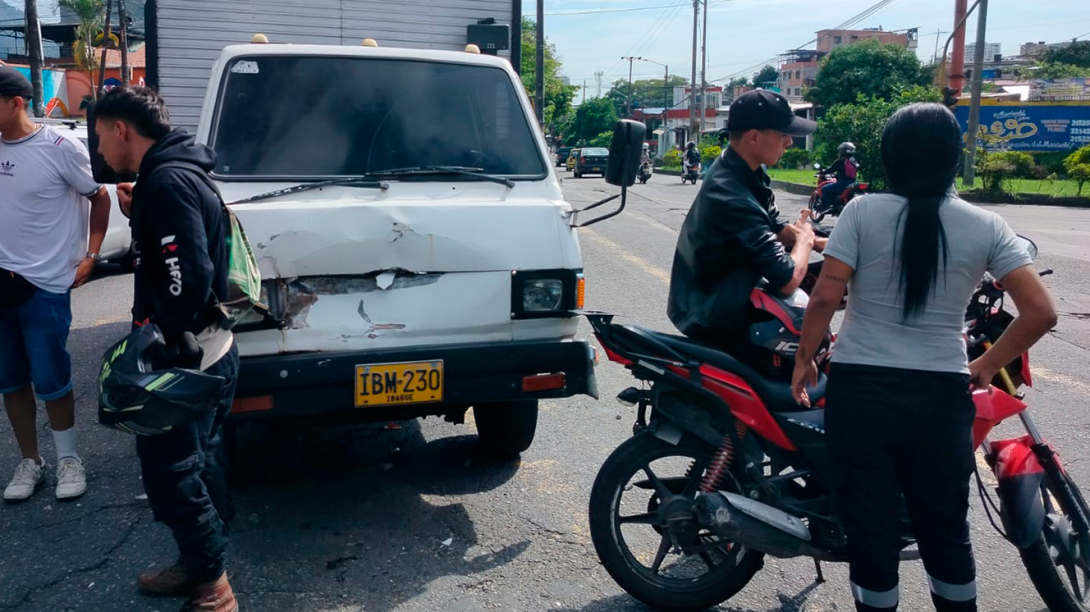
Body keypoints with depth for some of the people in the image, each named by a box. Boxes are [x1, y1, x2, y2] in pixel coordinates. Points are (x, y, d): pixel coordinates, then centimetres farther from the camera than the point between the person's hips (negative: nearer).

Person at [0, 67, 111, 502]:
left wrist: (90, 257, -6)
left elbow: (99, 197, -1)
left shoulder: (60, 148, -11)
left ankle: (68, 459, 21)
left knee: (50, 381, 3)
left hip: (45, 285, -5)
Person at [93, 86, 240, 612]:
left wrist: (160, 341, -18)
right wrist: (138, 216, 12)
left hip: (189, 357, -10)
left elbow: (189, 276, -27)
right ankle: (203, 567, 34)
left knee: (168, 469, -1)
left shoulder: (166, 182, -18)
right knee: (194, 460, 19)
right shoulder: (175, 175, 14)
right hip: (207, 351, 10)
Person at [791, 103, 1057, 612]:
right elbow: (1040, 312, -5)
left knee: (869, 523, 12)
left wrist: (805, 359, 1)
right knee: (945, 527, 20)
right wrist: (986, 367, 8)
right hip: (941, 396, 2)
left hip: (859, 389, -2)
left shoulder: (863, 212, -7)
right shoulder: (985, 227, -1)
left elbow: (824, 297, -13)